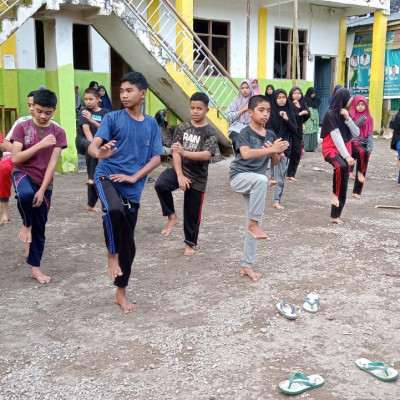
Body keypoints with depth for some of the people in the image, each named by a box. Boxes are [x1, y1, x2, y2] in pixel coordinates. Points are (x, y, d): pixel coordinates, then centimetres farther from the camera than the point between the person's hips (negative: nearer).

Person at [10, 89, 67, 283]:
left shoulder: (58, 133, -3)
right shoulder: (22, 127, -5)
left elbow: (52, 163, -8)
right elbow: (15, 158, -13)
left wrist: (42, 190, -15)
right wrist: (40, 145, -22)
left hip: (44, 182, 2)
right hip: (23, 174, -2)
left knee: (40, 227, 6)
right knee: (26, 194, -39)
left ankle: (35, 268, 21)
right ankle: (25, 225, -7)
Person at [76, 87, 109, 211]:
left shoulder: (105, 113, 3)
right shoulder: (84, 111, -3)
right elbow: (86, 129, -15)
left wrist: (92, 120, -24)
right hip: (82, 141, -3)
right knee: (90, 147, -40)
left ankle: (91, 204, 15)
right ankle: (91, 177, -36)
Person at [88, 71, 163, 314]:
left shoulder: (152, 125, 7)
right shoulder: (113, 118, -2)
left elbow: (156, 159, 4)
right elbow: (93, 145, -13)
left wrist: (134, 177, -10)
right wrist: (100, 153, -37)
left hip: (133, 189, 4)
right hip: (107, 177, -3)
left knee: (128, 244, 8)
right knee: (114, 209, -38)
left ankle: (121, 293, 26)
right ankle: (111, 255, -11)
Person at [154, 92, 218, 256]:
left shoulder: (210, 132, -8)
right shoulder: (182, 128, -1)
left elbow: (206, 155, -23)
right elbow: (175, 153, -7)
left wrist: (184, 152, -39)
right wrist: (180, 175, -18)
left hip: (198, 177, -1)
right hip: (179, 170, 2)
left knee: (192, 212, 8)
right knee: (160, 184, -29)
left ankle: (190, 243, 30)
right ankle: (172, 217, -8)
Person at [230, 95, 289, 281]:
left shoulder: (271, 135, 6)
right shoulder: (245, 133, -12)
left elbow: (276, 162, 9)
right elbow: (246, 154, -31)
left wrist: (275, 152, -13)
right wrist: (271, 149, -37)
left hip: (256, 184, 6)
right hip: (239, 177, -6)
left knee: (254, 225, 5)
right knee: (262, 179, -39)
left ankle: (246, 266, 16)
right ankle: (254, 223, -25)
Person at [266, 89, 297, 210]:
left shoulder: (289, 112, 10)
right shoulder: (271, 112, -3)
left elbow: (294, 130, 5)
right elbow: (269, 131, -8)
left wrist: (287, 119, -11)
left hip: (286, 146, 4)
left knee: (280, 174, 2)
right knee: (278, 175, -10)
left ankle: (276, 200, 4)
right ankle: (276, 200, -4)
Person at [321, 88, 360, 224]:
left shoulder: (345, 113, 10)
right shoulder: (331, 114, -11)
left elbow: (356, 133, 4)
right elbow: (336, 137, -18)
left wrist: (348, 118, -10)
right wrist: (346, 156, -24)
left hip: (345, 150, 7)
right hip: (331, 149, -7)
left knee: (344, 186, 3)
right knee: (341, 166, -40)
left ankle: (335, 216, 12)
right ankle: (334, 193, -17)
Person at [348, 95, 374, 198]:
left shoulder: (369, 118, 9)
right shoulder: (350, 116, 0)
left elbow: (370, 134, 8)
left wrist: (370, 147, -5)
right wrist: (362, 119, -18)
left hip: (364, 144, 4)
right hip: (352, 142, -4)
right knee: (362, 152, -37)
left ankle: (357, 191, 12)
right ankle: (359, 172, -13)